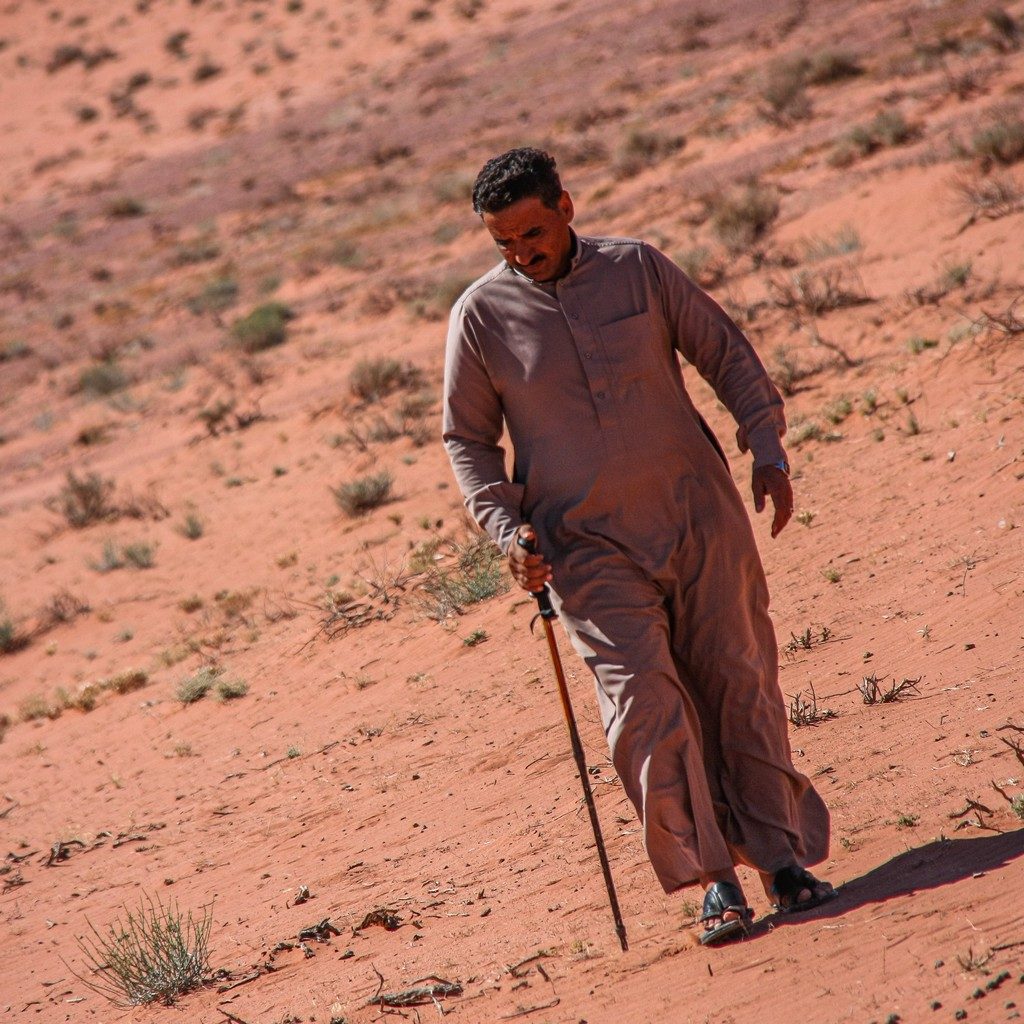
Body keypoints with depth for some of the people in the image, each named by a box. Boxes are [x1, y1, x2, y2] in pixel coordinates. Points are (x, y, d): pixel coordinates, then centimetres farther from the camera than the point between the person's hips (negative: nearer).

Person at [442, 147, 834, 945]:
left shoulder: (637, 268, 1)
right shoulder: (481, 315, -3)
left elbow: (725, 354, 9)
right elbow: (467, 439, 6)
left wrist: (767, 450, -2)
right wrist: (508, 530, -6)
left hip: (698, 513, 2)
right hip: (588, 544, -2)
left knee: (740, 684, 4)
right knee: (646, 704, -13)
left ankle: (781, 854, 14)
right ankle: (714, 878, -8)